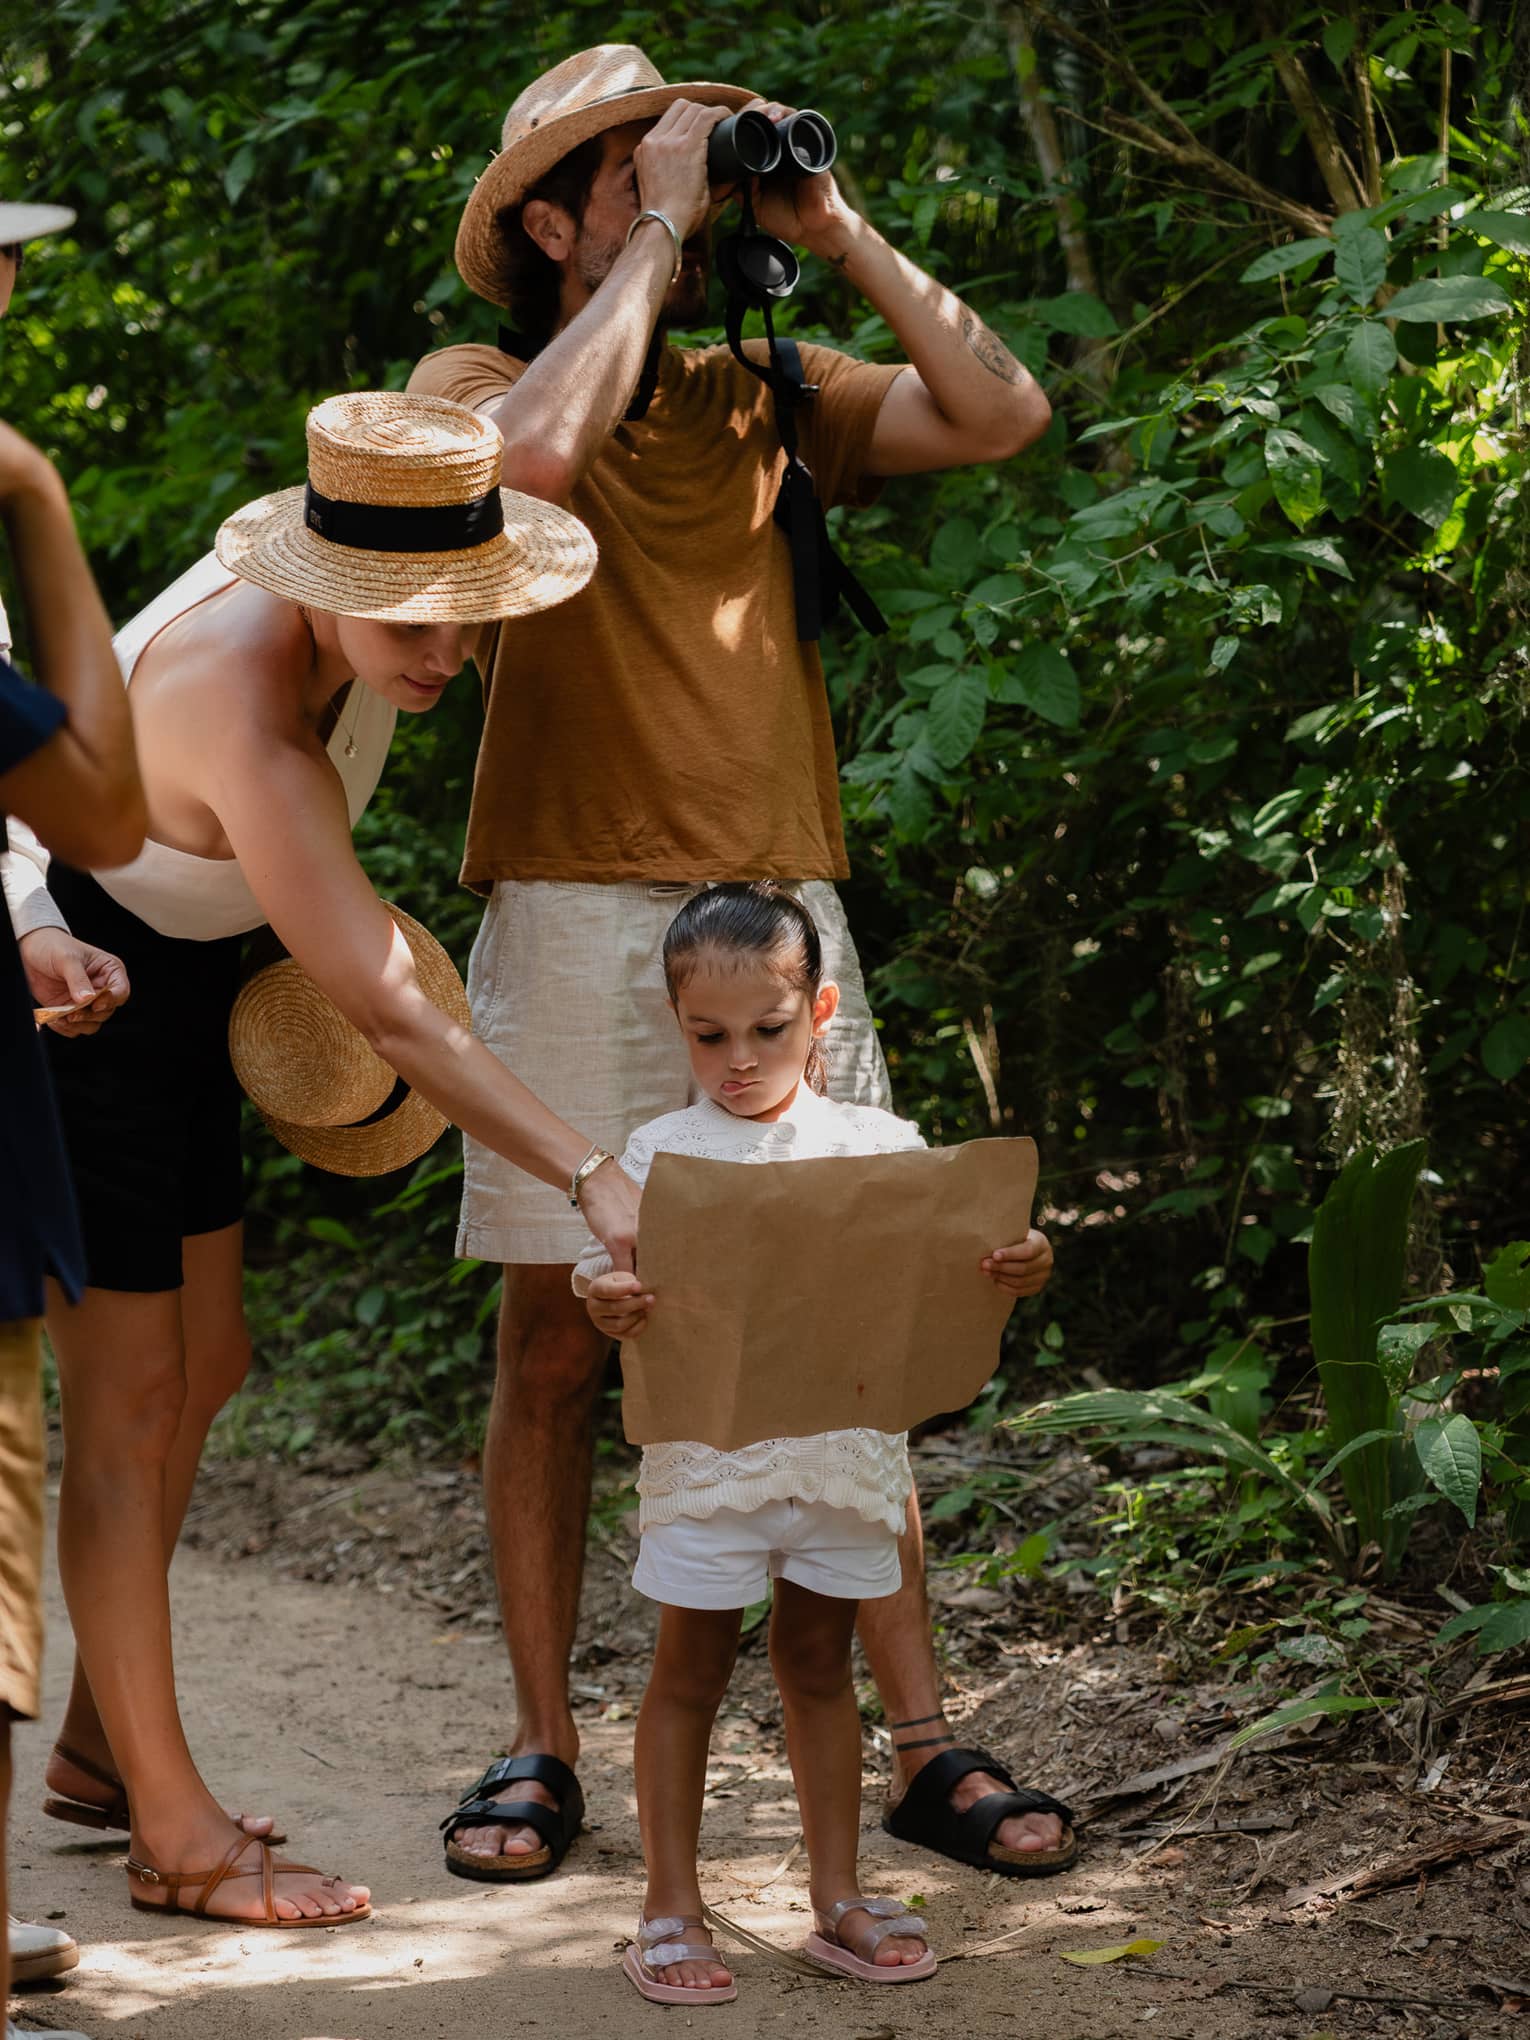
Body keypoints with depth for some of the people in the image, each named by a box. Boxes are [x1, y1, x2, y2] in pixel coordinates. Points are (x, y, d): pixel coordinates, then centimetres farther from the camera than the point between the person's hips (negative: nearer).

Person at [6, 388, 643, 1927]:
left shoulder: (347, 589, -15)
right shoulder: (247, 715, -38)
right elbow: (387, 1016, -40)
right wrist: (593, 1179, -44)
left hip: (174, 974, 9)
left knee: (203, 1367, 14)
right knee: (126, 1397, -6)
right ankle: (174, 1833, 1)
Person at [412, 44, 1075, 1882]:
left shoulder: (759, 398, 15)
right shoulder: (472, 384, 4)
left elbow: (1000, 414, 4)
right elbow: (540, 451, -21)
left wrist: (836, 233, 2)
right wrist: (664, 236, -11)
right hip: (573, 918, -3)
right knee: (553, 1341, 2)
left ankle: (923, 1748, 6)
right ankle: (542, 1750, 13)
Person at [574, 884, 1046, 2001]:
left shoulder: (877, 1145, 3)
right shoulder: (662, 1154, -2)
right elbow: (608, 1273, -7)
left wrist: (999, 1277, -16)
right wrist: (608, 1304, -30)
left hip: (844, 1455, 2)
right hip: (708, 1457, -2)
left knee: (820, 1664, 14)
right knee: (690, 1672, 6)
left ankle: (838, 1896, 24)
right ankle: (672, 1911, 15)